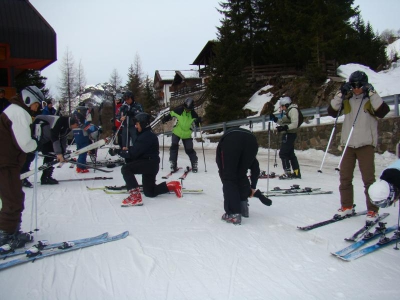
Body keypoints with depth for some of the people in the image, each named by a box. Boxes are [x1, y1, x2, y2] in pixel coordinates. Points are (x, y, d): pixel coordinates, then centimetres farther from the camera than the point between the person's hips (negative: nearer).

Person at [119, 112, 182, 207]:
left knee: (125, 169, -22)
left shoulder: (146, 136, -19)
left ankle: (135, 196, -25)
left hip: (149, 163, -11)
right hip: (150, 164, 11)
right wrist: (127, 149, 1)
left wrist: (121, 151, -8)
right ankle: (173, 185, 21)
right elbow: (137, 149, 18)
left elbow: (134, 153, -22)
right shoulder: (146, 134, 15)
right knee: (149, 193, 19)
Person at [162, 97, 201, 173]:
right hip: (176, 132, 0)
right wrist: (165, 119, -11)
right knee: (174, 147, -9)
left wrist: (198, 121, -23)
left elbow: (197, 124, -1)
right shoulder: (179, 110, -13)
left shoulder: (193, 114, -11)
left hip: (187, 134, 0)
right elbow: (171, 114, 3)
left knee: (189, 150, -2)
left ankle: (194, 164, 17)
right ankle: (173, 164, 2)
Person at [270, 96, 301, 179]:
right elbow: (283, 122, 23)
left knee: (283, 153, -10)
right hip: (287, 134, 10)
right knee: (290, 154, 13)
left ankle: (288, 173, -7)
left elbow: (294, 124, -21)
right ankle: (296, 173, 19)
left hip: (290, 134, -10)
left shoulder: (293, 110, -13)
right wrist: (275, 119, 11)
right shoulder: (287, 111, 17)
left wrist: (284, 128, -31)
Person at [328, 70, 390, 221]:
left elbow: (383, 111, -14)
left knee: (368, 178, -4)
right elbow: (332, 111, -1)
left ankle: (373, 210, 5)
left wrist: (372, 94, -14)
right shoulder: (347, 100, 9)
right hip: (348, 144, 4)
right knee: (344, 176, 7)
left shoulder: (370, 100, 2)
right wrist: (340, 94, -8)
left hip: (365, 144, -3)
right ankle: (346, 206, 20)